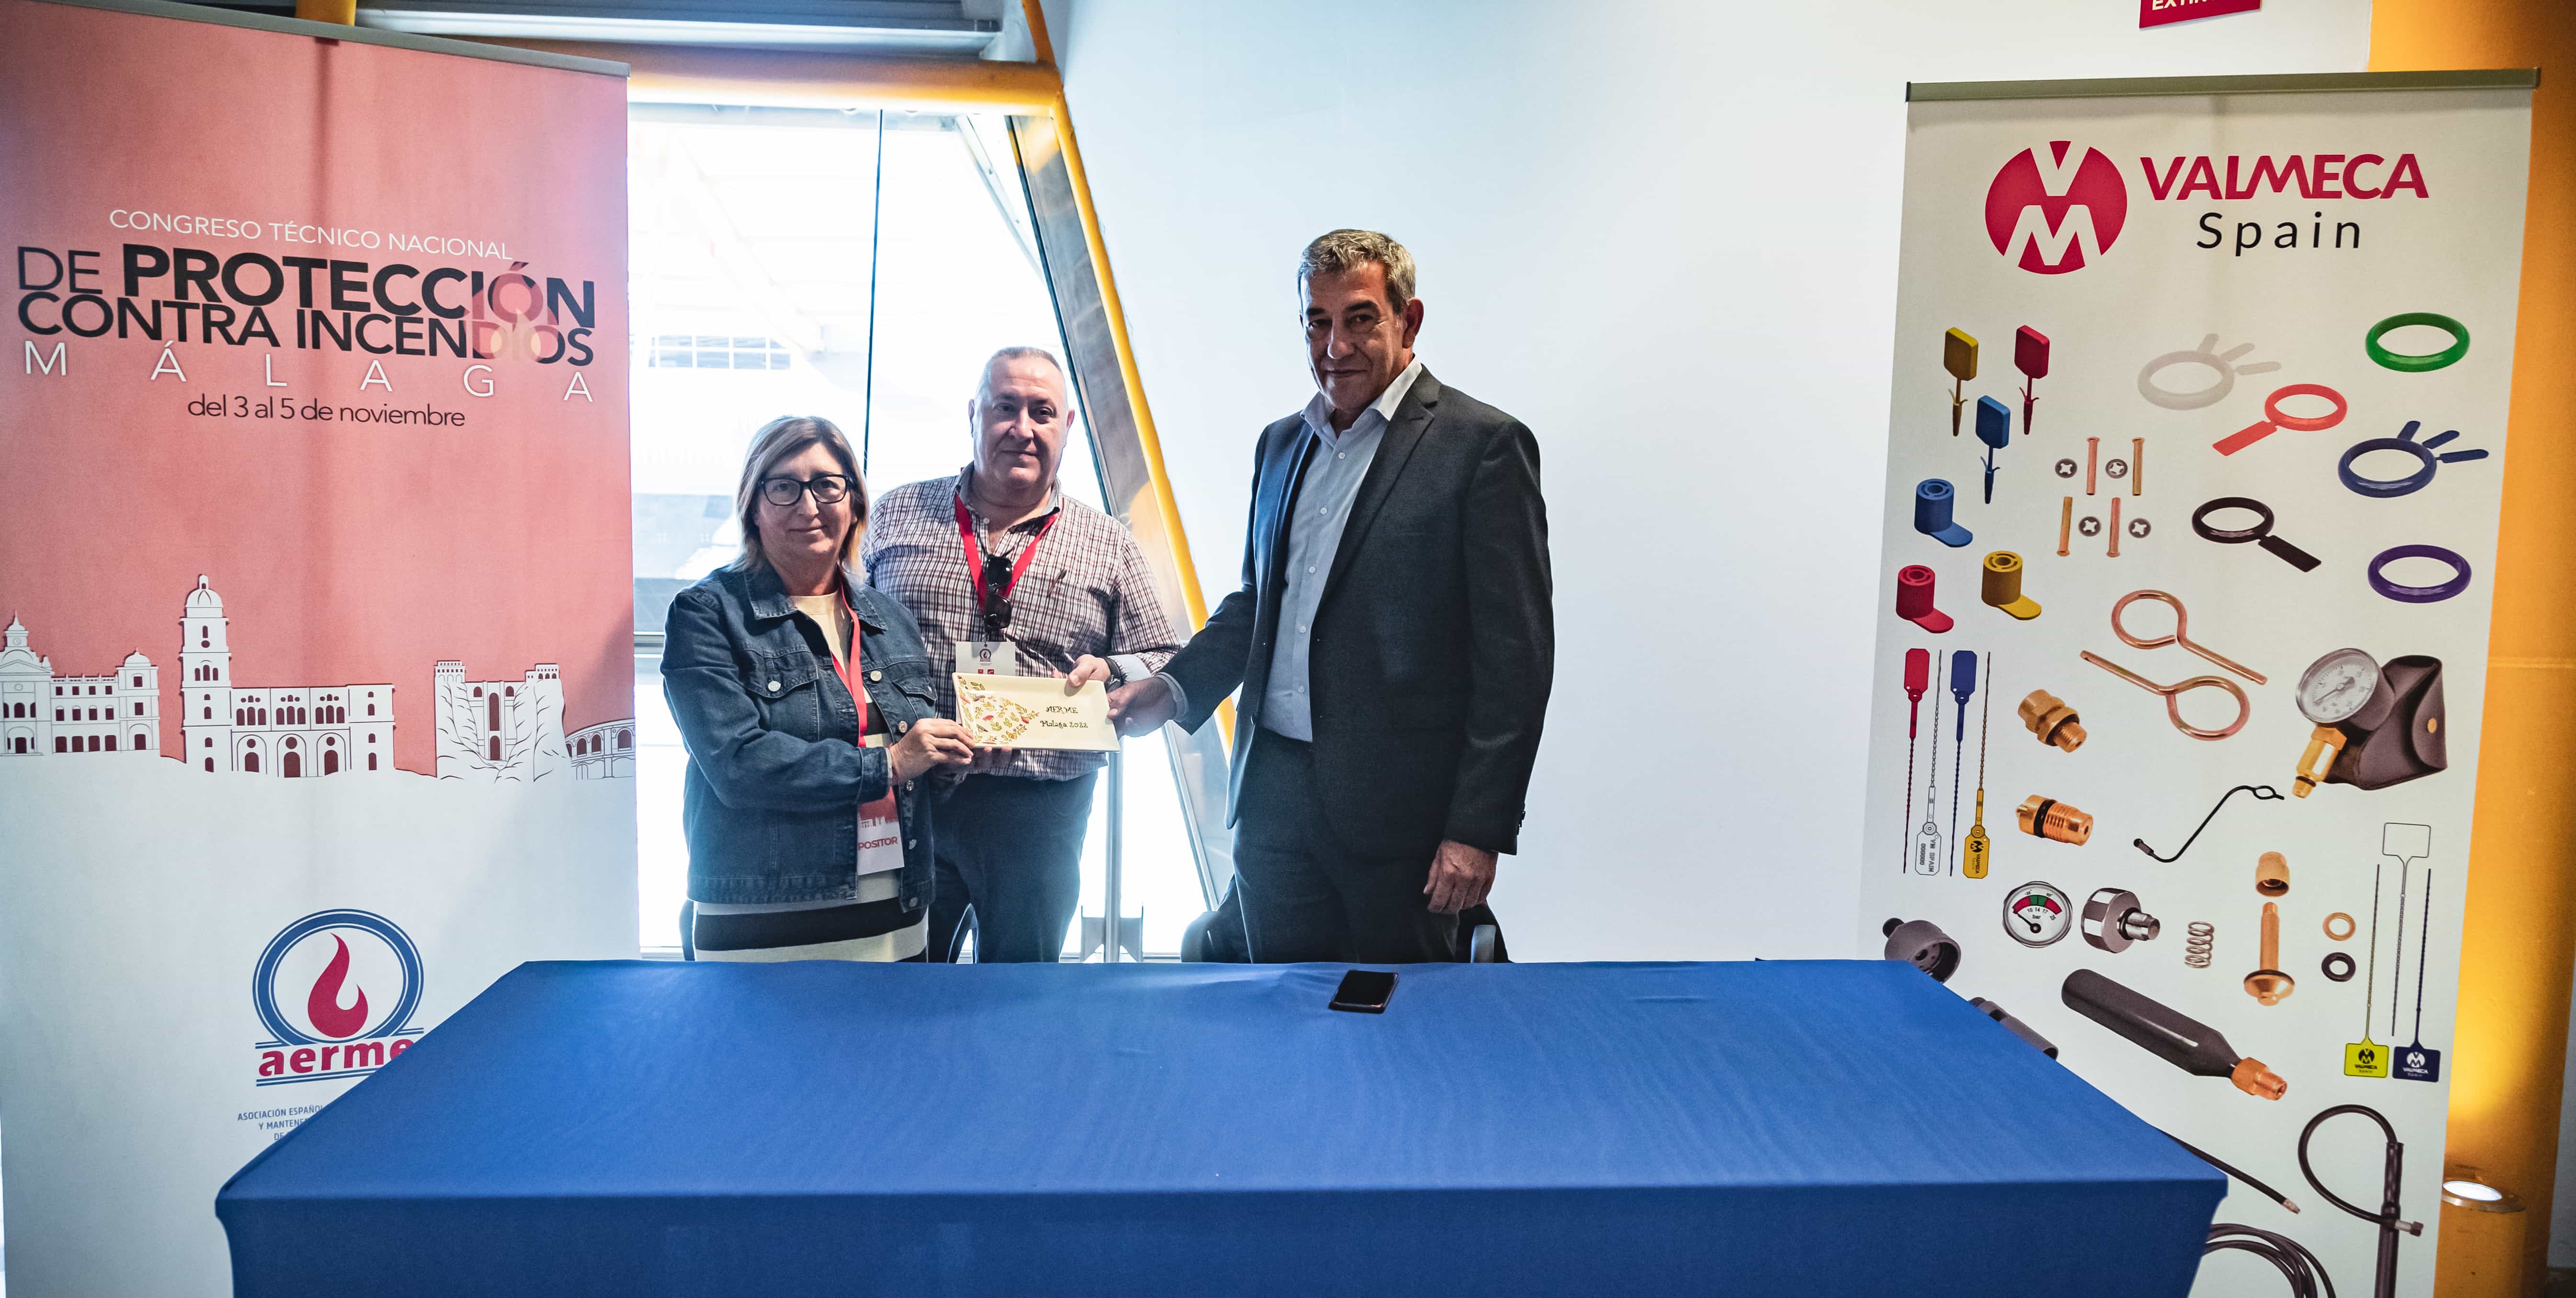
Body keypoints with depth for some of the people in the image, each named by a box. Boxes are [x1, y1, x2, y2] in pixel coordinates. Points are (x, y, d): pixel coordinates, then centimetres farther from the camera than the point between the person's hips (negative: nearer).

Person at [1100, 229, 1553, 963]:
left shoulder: (1482, 446, -7)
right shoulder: (1281, 443, 14)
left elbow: (1515, 656, -11)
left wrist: (1479, 829, -15)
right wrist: (1172, 688, 5)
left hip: (1397, 814, -6)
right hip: (1272, 796, 6)